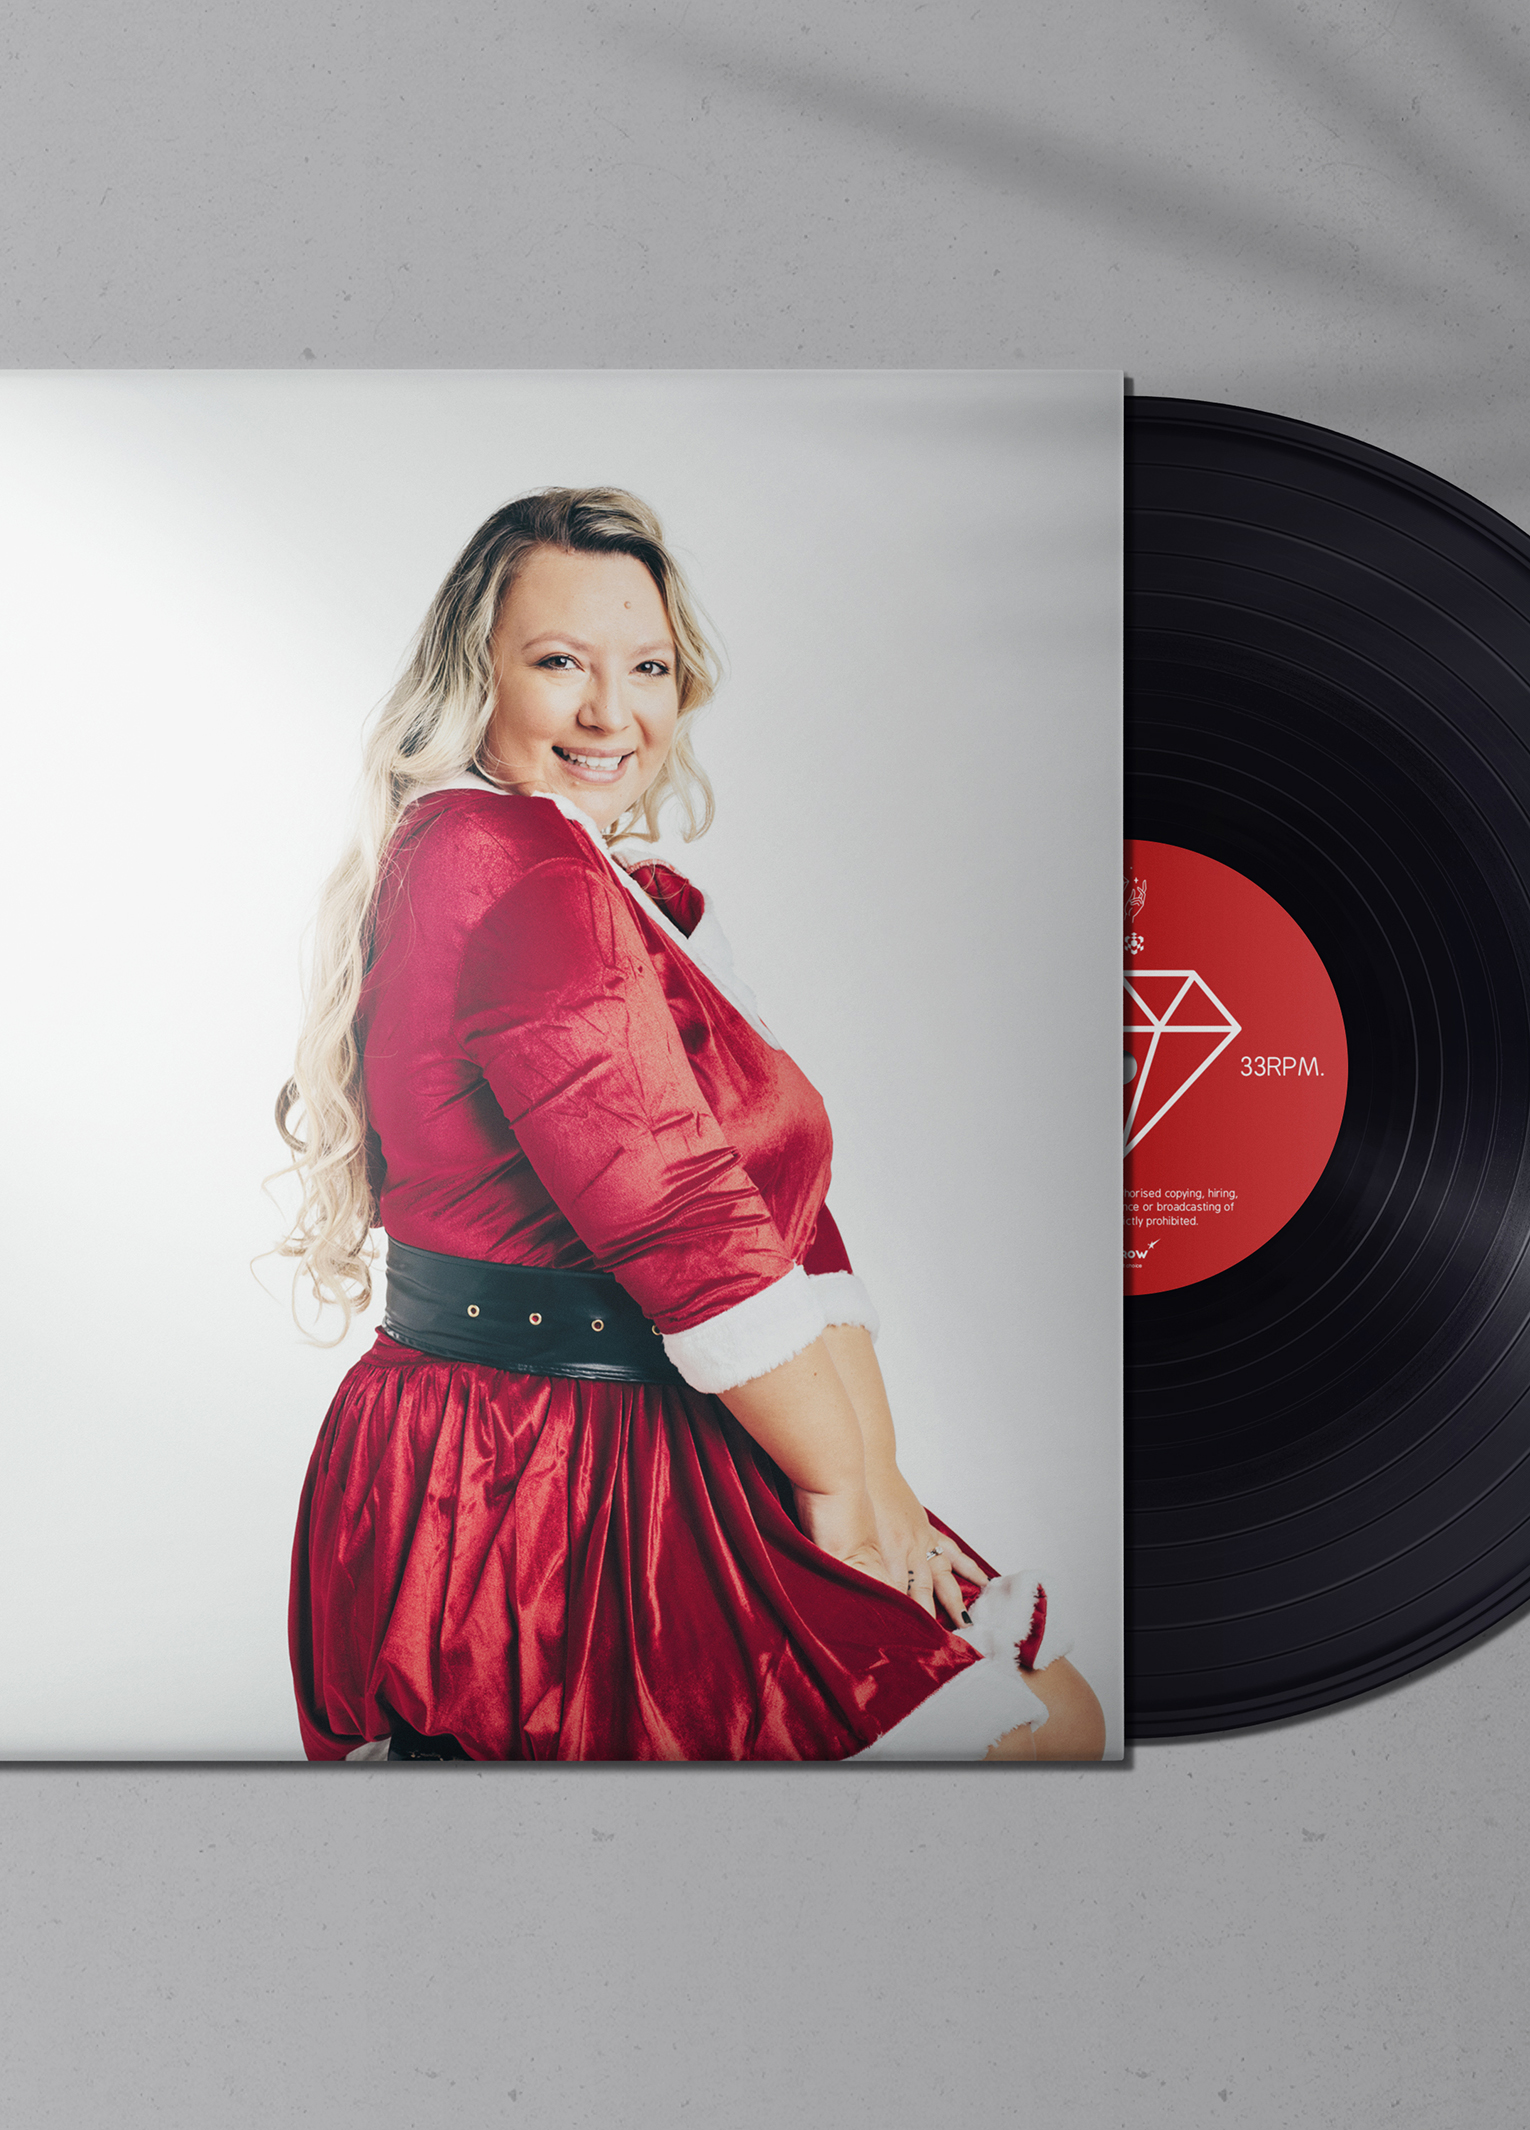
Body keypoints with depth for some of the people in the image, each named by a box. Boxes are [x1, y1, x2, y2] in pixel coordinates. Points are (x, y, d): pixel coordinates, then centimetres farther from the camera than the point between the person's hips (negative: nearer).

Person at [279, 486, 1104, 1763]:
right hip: (551, 1499, -9)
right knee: (1040, 1723, -10)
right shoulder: (507, 860, -14)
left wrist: (875, 1466, 0)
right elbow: (675, 1209, -20)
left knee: (1052, 1703, 7)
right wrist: (844, 1479, -10)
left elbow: (782, 1196, 9)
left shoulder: (646, 899, 17)